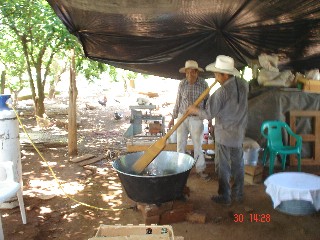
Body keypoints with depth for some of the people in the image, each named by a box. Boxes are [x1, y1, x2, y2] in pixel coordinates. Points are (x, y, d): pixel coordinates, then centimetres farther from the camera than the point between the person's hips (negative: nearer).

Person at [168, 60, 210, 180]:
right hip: (182, 117, 2)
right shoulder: (182, 84, -4)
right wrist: (173, 118, 8)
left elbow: (207, 102, -1)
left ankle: (200, 169, 22)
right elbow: (178, 102, 6)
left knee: (198, 145, 7)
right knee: (180, 144, 9)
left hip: (197, 119, -2)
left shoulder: (203, 84, -9)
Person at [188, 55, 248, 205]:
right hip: (239, 132, 7)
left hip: (224, 133, -7)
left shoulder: (222, 91, -23)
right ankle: (238, 194, 28)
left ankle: (224, 197, 16)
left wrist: (195, 111, 0)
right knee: (238, 164, 16)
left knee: (223, 166, 6)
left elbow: (209, 114, -17)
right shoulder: (243, 84, -2)